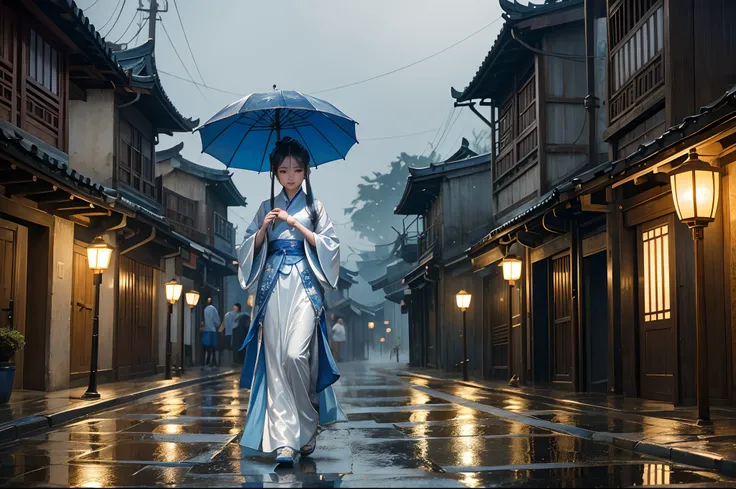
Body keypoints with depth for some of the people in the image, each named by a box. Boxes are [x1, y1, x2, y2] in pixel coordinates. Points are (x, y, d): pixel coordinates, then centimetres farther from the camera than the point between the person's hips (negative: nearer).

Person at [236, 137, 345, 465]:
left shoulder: (314, 207, 10)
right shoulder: (266, 209, 16)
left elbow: (330, 245, 1)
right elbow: (248, 249, 14)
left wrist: (297, 225, -7)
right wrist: (264, 229, -4)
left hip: (304, 286, -2)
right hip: (273, 287, 2)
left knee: (296, 355, -19)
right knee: (275, 362, -6)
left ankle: (309, 422, 4)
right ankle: (285, 441, -6)